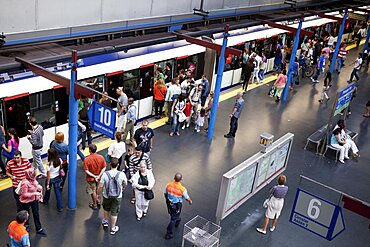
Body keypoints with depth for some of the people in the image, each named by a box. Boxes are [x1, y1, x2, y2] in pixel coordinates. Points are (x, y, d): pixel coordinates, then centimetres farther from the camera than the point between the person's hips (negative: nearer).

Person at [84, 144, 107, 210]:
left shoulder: (87, 159, -25)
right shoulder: (101, 157, -16)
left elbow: (87, 171, -23)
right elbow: (104, 168, -11)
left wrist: (94, 176, -17)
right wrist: (99, 176, -10)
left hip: (91, 178, -3)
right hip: (99, 177, 3)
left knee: (93, 191, 16)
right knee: (97, 190, 27)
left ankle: (94, 205, 31)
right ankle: (97, 201, 42)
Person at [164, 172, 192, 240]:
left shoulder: (168, 185, -19)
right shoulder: (182, 189, -29)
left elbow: (165, 194, -2)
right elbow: (187, 198, -11)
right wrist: (190, 201, 12)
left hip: (169, 203, 4)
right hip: (177, 206, -4)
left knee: (174, 215, 31)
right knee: (173, 219, 13)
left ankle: (177, 220, 60)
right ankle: (169, 234, 22)